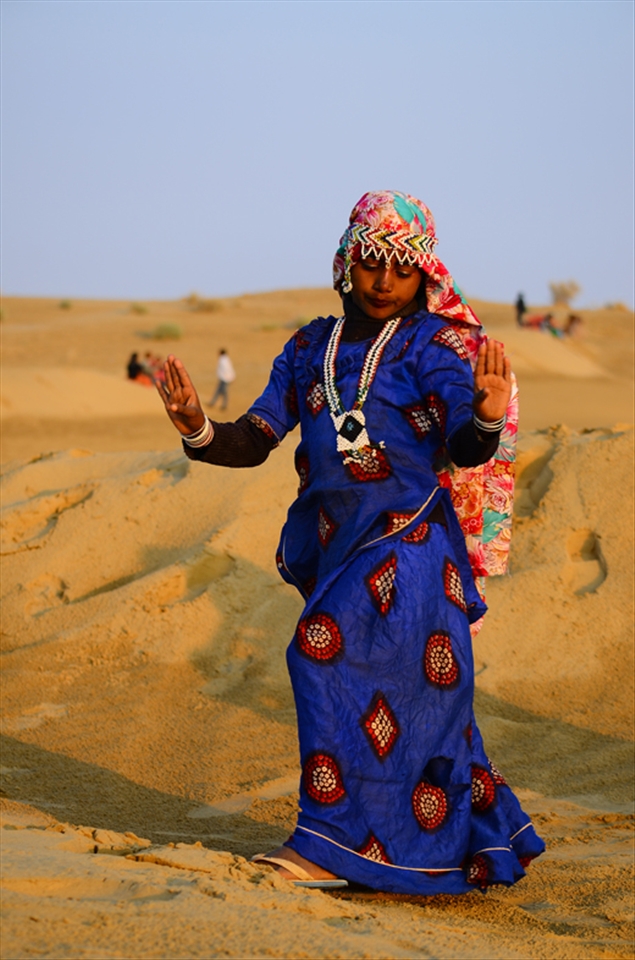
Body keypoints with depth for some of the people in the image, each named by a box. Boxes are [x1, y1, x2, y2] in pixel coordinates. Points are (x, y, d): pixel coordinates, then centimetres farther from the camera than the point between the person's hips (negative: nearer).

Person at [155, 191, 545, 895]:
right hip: (334, 547, 6)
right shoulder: (311, 348, 10)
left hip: (407, 548, -6)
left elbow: (464, 448, -19)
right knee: (410, 701, 11)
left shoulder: (435, 345, -5)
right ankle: (482, 845, 25)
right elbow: (256, 440, 2)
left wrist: (486, 418, -43)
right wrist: (197, 430, -19)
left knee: (329, 651, -22)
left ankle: (334, 846, -18)